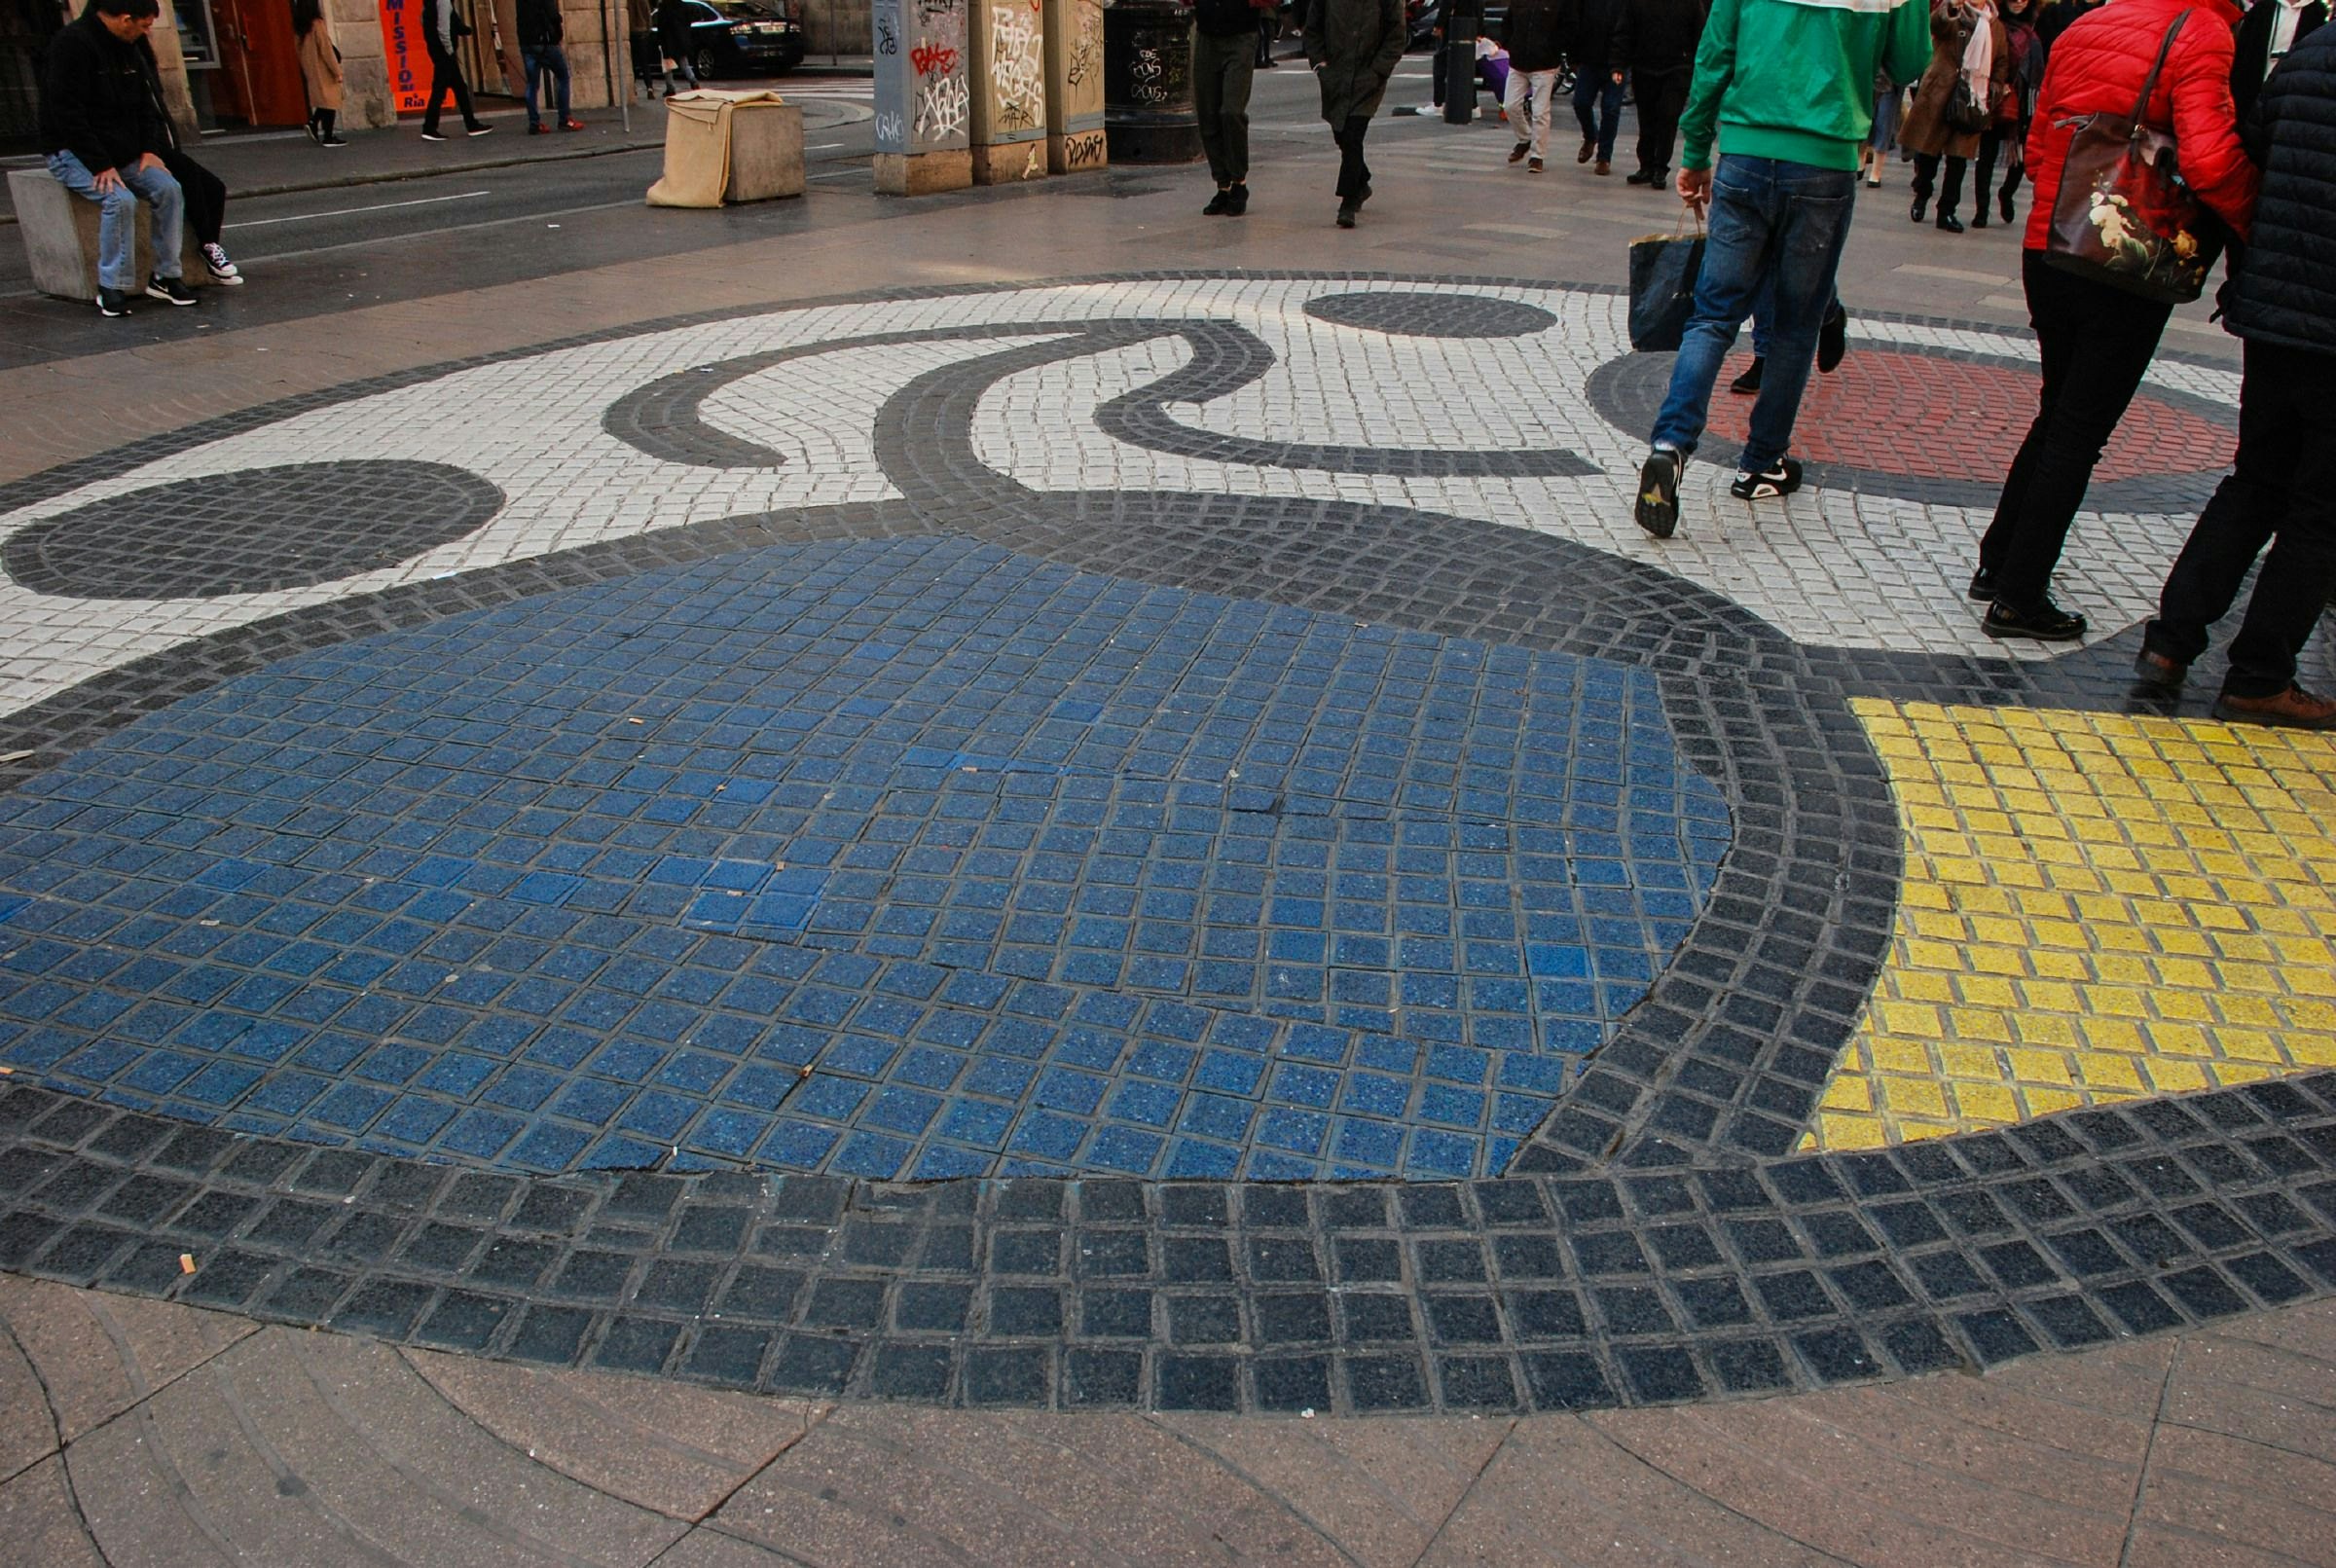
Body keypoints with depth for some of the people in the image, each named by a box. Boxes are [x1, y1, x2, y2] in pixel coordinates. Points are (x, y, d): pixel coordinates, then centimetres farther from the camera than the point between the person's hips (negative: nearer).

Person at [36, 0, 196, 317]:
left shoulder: (130, 46, 9)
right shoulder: (72, 43, -16)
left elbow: (143, 102, 18)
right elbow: (66, 113, -20)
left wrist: (149, 148, 1)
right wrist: (100, 165, -24)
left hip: (124, 153, 7)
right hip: (73, 153, -7)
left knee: (169, 189, -16)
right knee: (120, 200, -30)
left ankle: (166, 276, -8)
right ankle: (112, 287, -21)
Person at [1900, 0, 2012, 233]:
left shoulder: (1996, 27, 13)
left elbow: (2002, 62, 19)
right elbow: (1936, 24, -23)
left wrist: (1996, 88, 4)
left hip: (1973, 98, 3)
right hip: (1940, 93, -3)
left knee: (1959, 157, 1)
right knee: (1928, 149, 4)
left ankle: (1947, 211, 9)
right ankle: (1922, 196, 28)